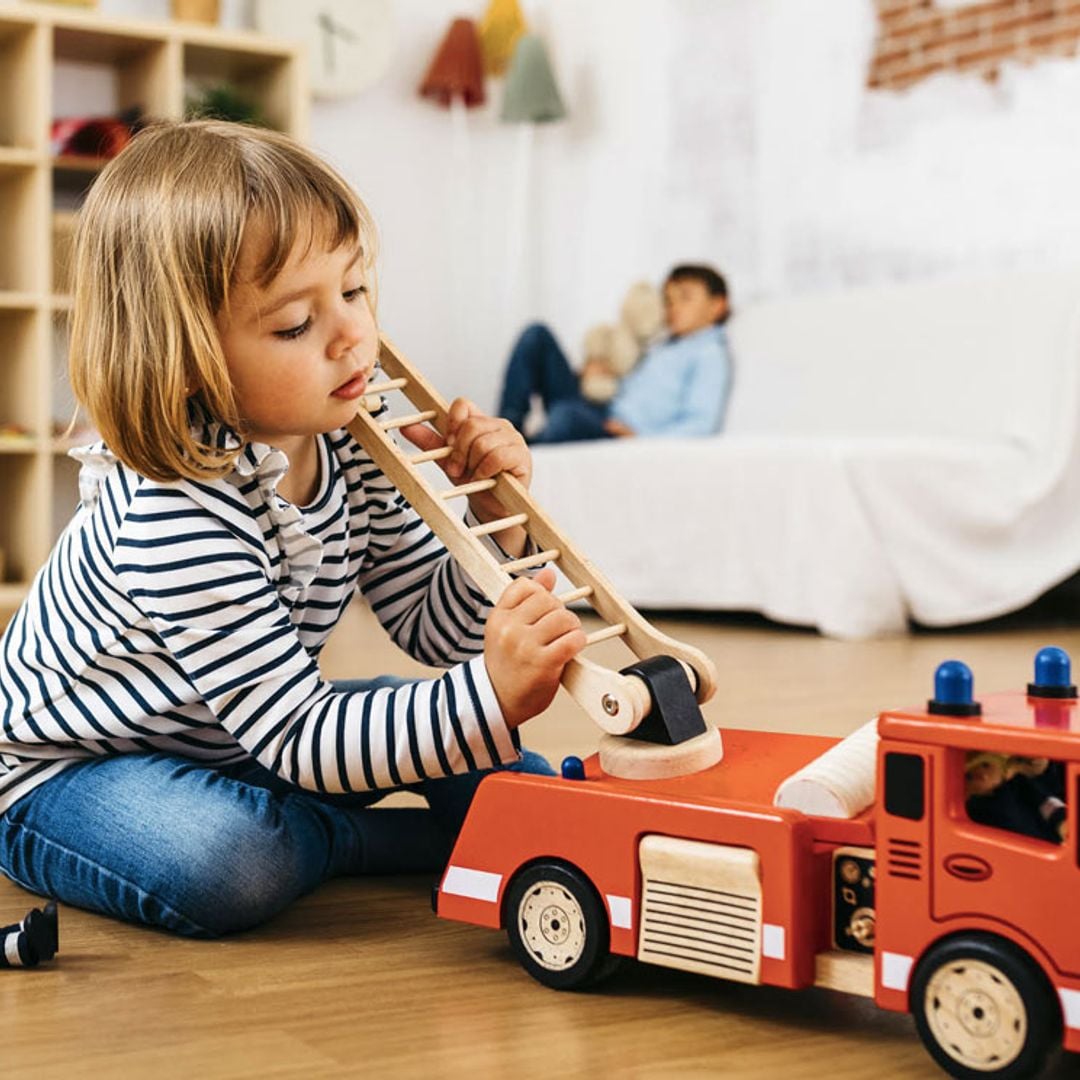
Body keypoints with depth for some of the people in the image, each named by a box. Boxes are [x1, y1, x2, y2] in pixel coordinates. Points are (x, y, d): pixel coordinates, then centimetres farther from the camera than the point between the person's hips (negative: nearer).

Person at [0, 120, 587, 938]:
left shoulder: (351, 448, -12)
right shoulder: (177, 517, -37)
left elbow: (435, 630, -3)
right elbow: (302, 745, -35)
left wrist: (496, 522, -22)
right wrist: (491, 695, -46)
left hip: (239, 741, 7)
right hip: (75, 770, -6)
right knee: (228, 866, -37)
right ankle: (356, 841, -11)